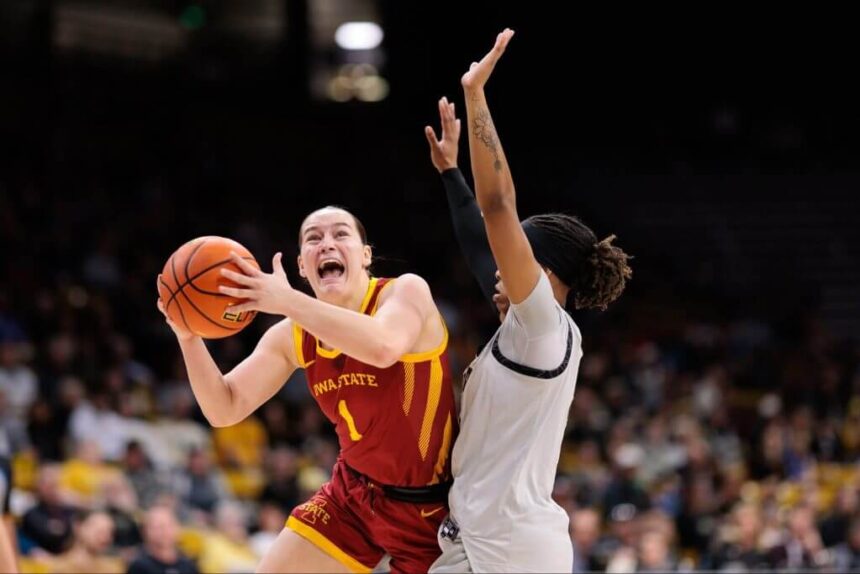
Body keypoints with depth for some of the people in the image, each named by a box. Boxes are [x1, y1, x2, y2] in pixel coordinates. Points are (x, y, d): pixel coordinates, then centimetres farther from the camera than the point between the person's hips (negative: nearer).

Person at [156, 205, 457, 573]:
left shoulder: (406, 291, -18)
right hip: (354, 492, 6)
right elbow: (225, 409, -3)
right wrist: (189, 336, -20)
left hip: (426, 505, -5)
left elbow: (384, 347, -41)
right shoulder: (292, 337, -1)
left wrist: (288, 301, -39)